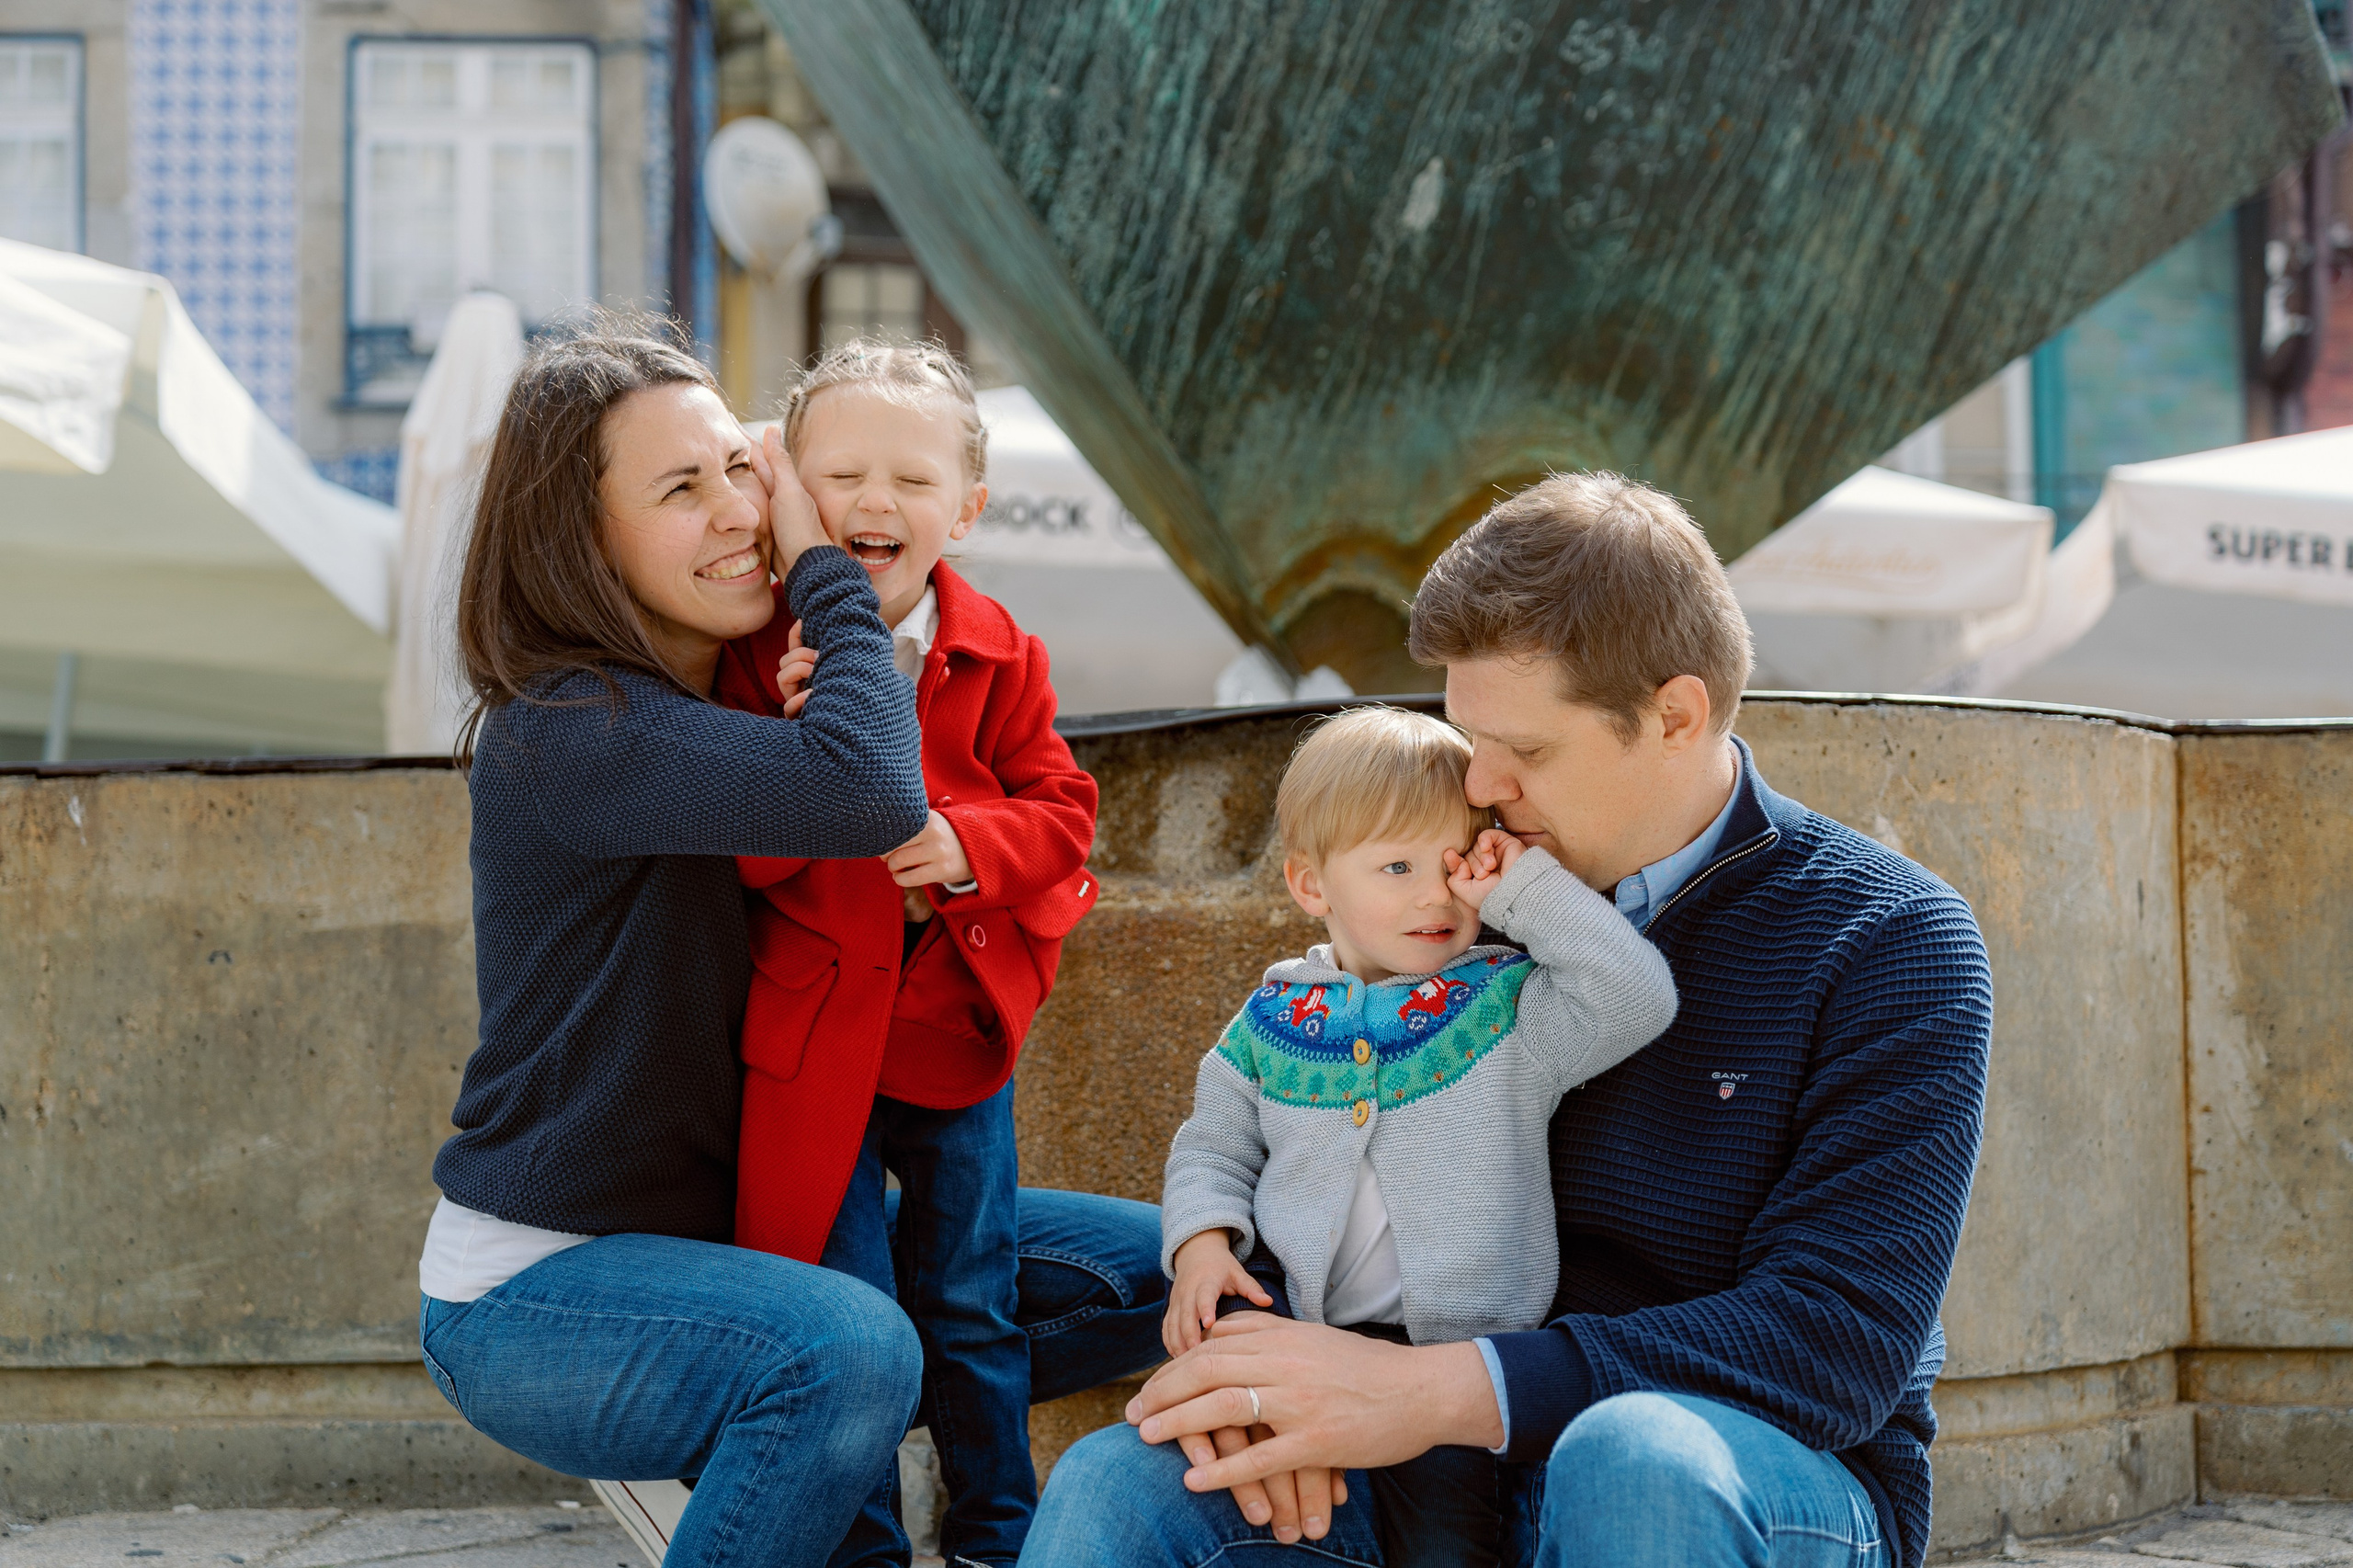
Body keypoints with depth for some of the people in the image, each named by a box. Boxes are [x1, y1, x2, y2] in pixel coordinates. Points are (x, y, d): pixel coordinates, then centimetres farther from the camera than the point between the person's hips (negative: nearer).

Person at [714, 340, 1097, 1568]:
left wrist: (968, 845, -21)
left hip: (959, 1037, 3)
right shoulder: (758, 658, -9)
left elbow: (1059, 809, -1)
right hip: (812, 1043, -2)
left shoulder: (997, 657, -1)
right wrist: (802, 733, -31)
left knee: (971, 1306, 14)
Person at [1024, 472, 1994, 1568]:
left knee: (1632, 1455, -38)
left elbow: (1839, 1345, -19)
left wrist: (1428, 1390, -27)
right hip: (1468, 1473, 3)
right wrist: (1257, 1362, -14)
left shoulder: (1889, 944, -9)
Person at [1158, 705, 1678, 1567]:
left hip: (1446, 1343, -3)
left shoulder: (1509, 1011, -3)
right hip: (1285, 1305, 3)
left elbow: (1638, 996, -18)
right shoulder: (1276, 1018, 6)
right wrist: (1202, 1240, -5)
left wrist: (1521, 887, -15)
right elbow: (1214, 1145, 15)